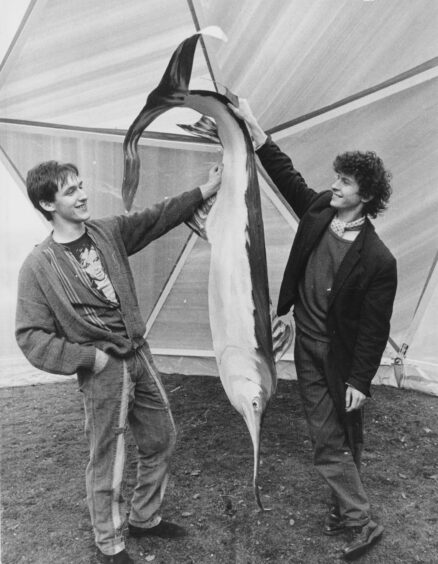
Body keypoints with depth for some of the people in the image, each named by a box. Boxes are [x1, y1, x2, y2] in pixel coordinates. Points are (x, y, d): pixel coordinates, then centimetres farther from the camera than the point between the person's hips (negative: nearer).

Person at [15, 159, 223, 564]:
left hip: (140, 356, 6)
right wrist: (88, 357, -14)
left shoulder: (108, 232, 3)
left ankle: (144, 518, 42)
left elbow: (159, 218, 2)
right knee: (107, 464, 7)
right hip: (103, 371, -6)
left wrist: (206, 191, -7)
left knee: (162, 440, 18)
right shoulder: (39, 266, -12)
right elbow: (30, 335, -11)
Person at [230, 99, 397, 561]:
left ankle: (356, 519, 29)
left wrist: (359, 381, -13)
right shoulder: (317, 210, -5)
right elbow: (284, 172, 6)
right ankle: (355, 517, 31)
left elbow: (374, 329, -16)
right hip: (309, 347, 5)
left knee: (342, 440, 9)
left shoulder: (377, 259, -20)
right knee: (328, 440, 13)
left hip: (342, 357, -5)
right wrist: (251, 124, 3)